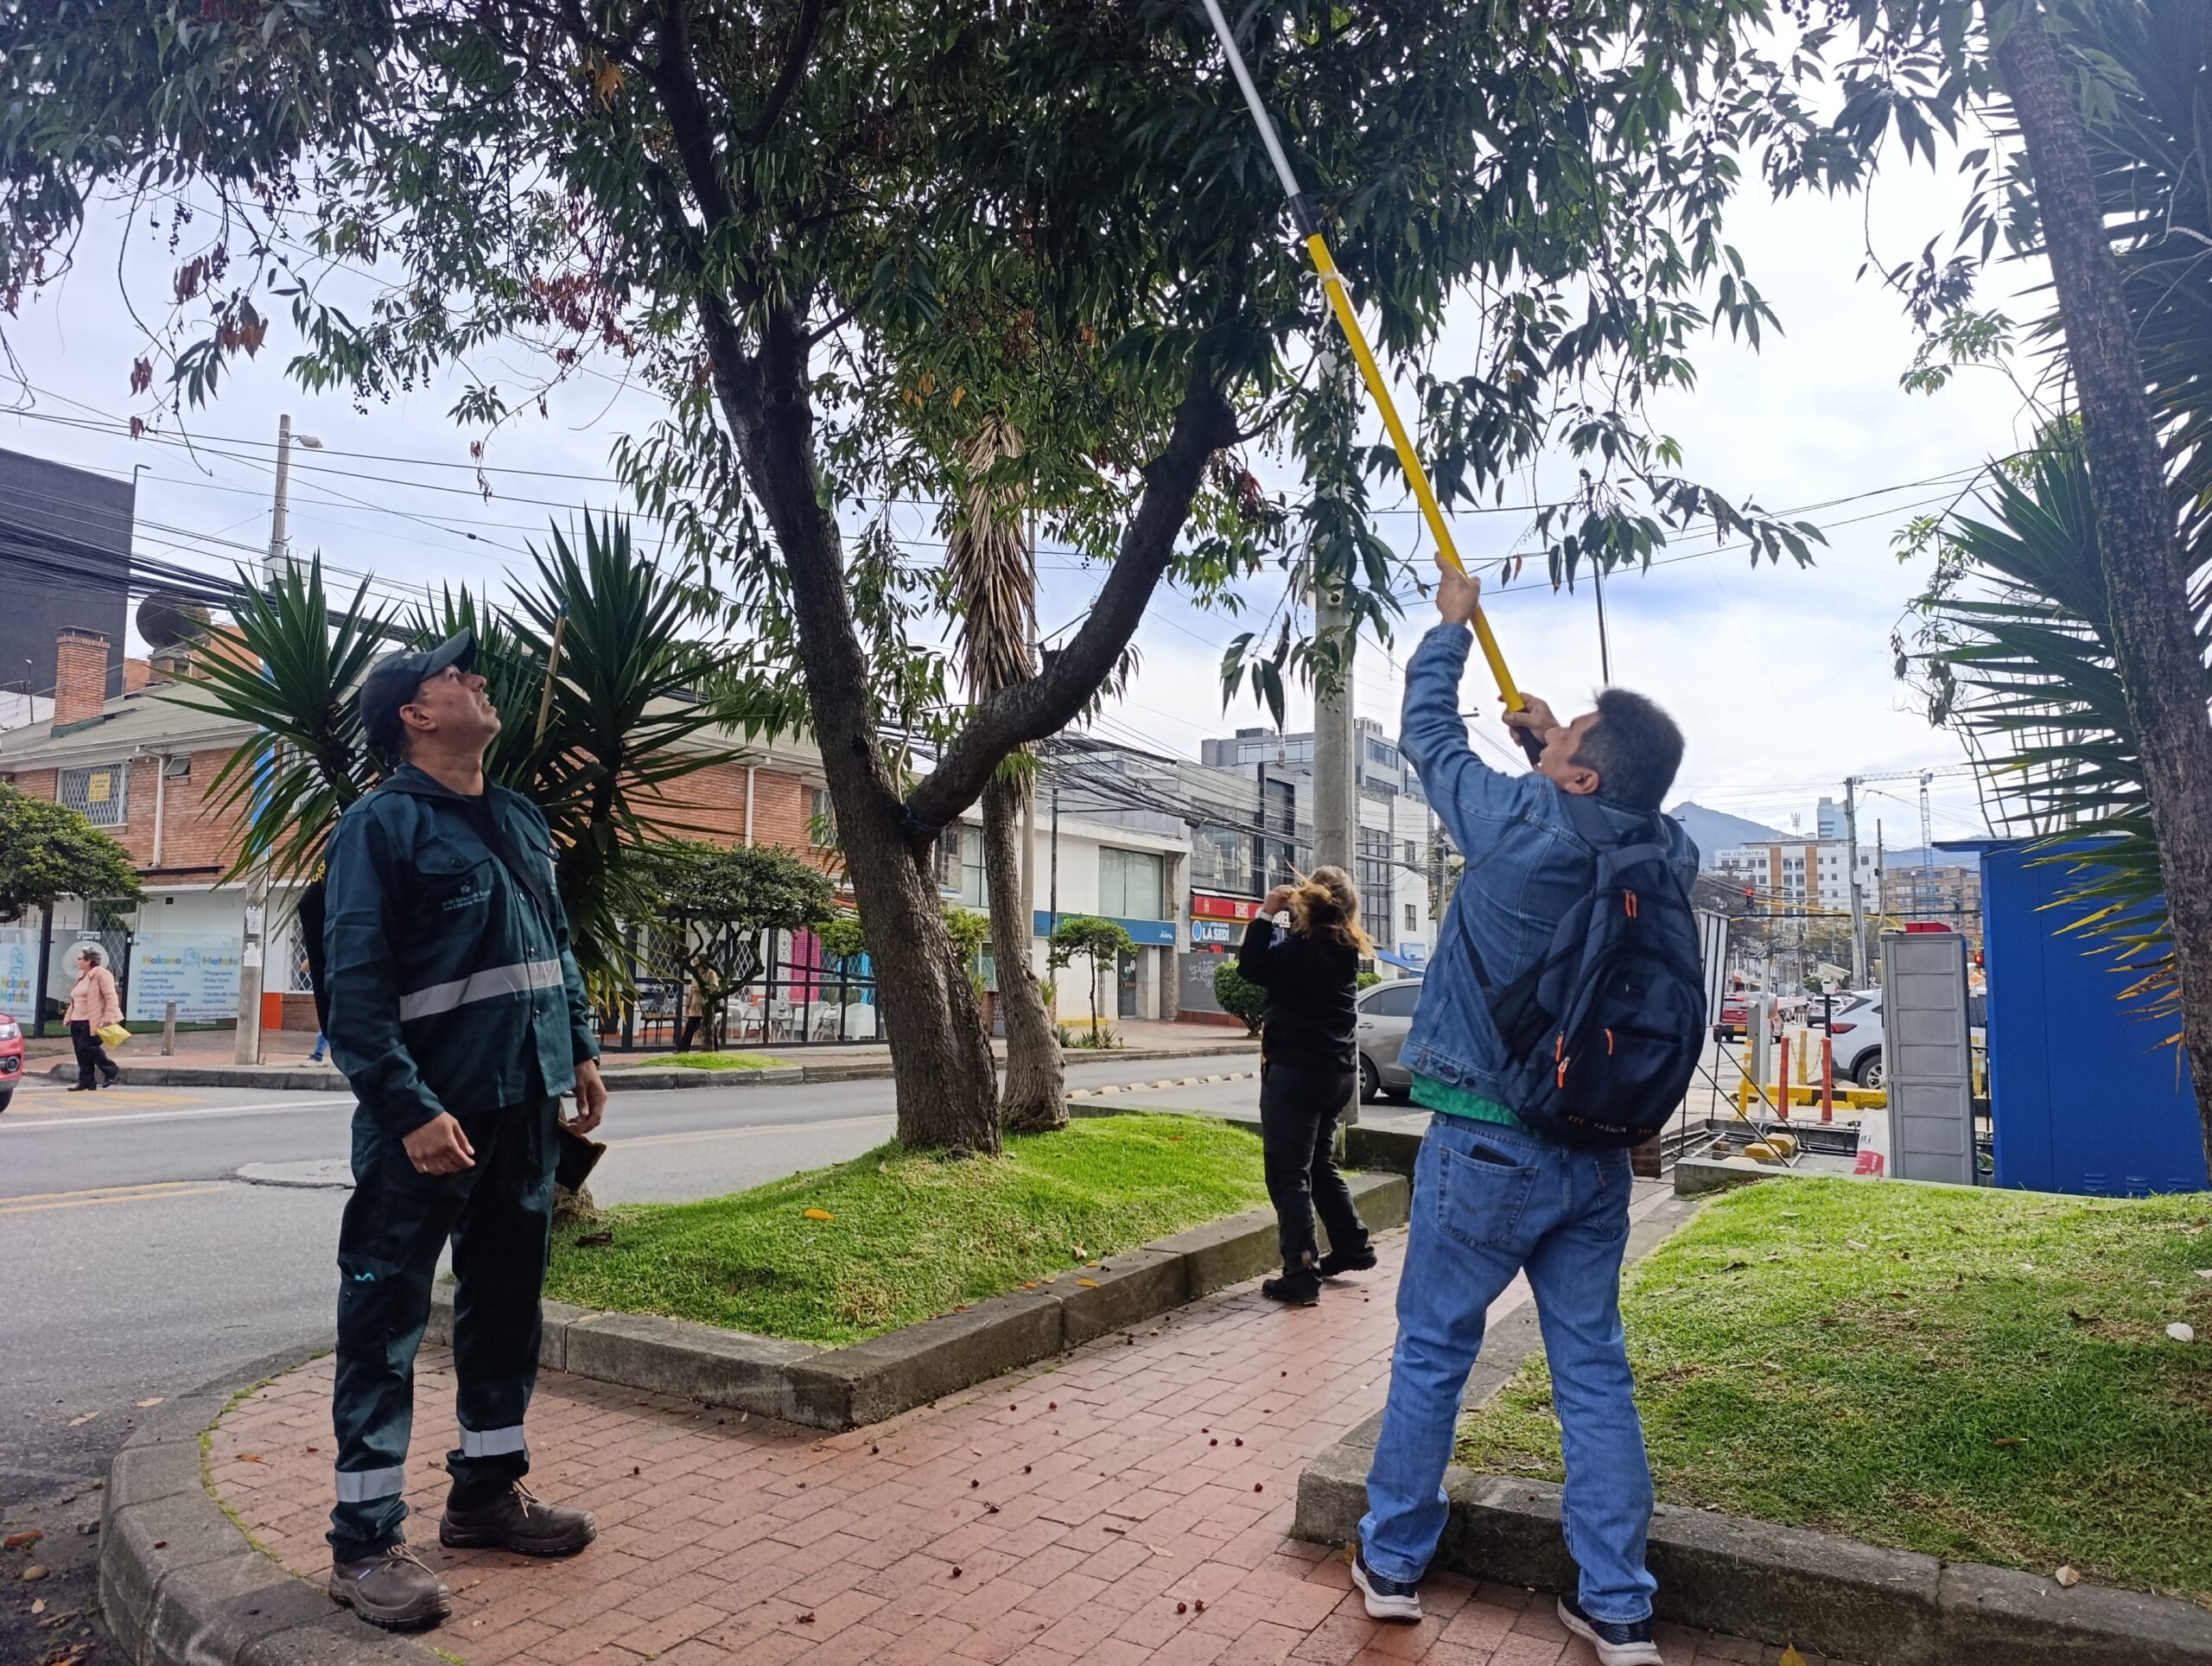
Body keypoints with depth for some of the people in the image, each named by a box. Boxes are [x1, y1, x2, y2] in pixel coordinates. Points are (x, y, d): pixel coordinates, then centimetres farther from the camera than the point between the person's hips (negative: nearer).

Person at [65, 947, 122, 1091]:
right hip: (77, 1021, 9)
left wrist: (108, 1019, -24)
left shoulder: (102, 974, -11)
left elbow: (111, 997, -18)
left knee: (88, 1047, -14)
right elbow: (75, 999, 25)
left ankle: (111, 1072, 2)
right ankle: (85, 1083, 9)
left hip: (92, 1021, -9)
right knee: (81, 1052, 5)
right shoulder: (81, 975, 17)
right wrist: (70, 1016, 19)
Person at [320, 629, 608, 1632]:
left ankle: (486, 1490, 31)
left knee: (507, 1305, 16)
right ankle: (365, 1542, 13)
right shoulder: (381, 824, -10)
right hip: (429, 1117, -7)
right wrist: (410, 1110, -22)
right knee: (385, 1322, 2)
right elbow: (355, 986, -16)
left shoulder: (521, 821, 14)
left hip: (522, 1107, 8)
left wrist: (579, 1050, 12)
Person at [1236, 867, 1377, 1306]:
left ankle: (1302, 1275, -4)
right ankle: (1352, 1247, 32)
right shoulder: (1346, 949, 4)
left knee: (1288, 1173, -3)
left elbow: (1252, 968, -12)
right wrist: (1279, 919, 5)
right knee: (1320, 1165, 23)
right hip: (1337, 1070, 8)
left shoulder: (1304, 948, -19)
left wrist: (1267, 913, -9)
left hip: (1296, 1071, -8)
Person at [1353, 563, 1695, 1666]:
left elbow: (1428, 732, -2)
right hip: (1595, 1153, 5)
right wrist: (1560, 742, 20)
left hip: (1487, 1147, -5)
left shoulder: (1519, 824, -19)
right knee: (1595, 1372, 12)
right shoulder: (1669, 860, -3)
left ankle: (1393, 1563, 24)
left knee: (1432, 1354, 10)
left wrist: (1452, 624, 13)